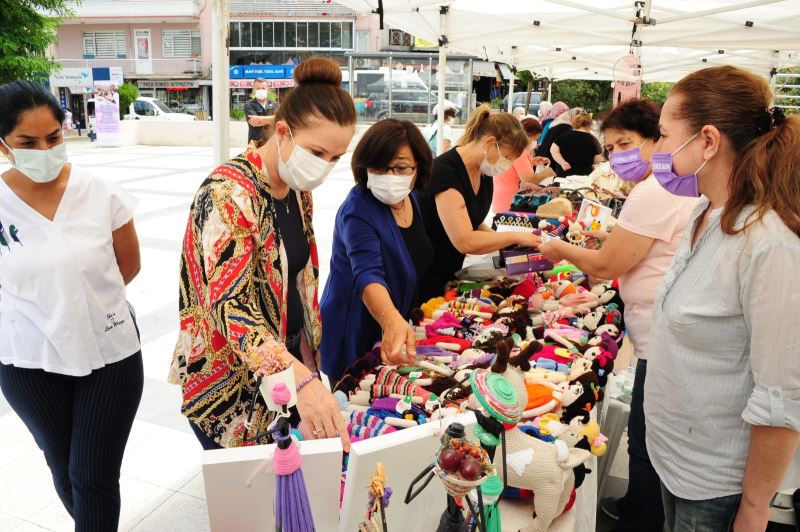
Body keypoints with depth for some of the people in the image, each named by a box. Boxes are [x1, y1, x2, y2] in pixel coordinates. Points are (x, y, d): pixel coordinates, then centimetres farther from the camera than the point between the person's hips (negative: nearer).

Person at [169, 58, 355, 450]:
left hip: (289, 356, 7)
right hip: (231, 384, -7)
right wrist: (303, 380, -46)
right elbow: (232, 308, -35)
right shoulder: (229, 193, -26)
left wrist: (308, 356, 13)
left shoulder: (298, 188, 0)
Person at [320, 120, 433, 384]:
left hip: (401, 322, 8)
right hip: (355, 342, -7)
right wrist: (390, 320, -61)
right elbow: (367, 274, -42)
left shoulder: (410, 198, -3)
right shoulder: (357, 211, -27)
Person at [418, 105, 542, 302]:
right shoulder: (446, 170, -25)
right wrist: (516, 237, -20)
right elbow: (464, 241, -30)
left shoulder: (485, 173, 1)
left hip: (450, 276, 8)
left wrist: (508, 241, -6)